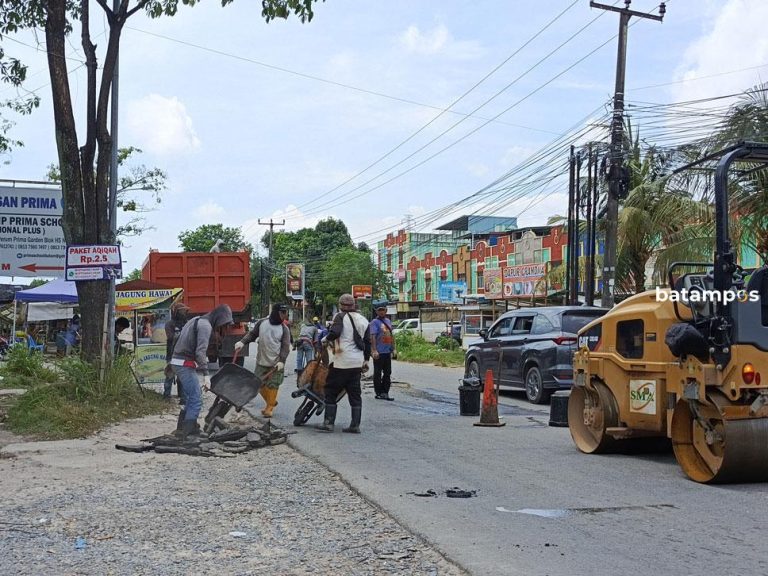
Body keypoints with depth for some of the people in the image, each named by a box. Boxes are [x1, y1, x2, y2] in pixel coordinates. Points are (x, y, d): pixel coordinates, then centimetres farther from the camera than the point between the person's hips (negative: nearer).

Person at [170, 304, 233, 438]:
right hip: (186, 365, -10)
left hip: (177, 361, 10)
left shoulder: (197, 320, 17)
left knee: (190, 399, 16)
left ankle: (182, 428, 20)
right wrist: (206, 374, -20)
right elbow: (200, 353, -22)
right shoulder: (206, 326, -14)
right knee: (196, 400, -8)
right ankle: (187, 432, -8)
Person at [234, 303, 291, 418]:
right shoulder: (262, 323, -2)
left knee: (272, 385, -1)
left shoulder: (284, 329, -5)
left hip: (276, 363, -2)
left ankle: (269, 407, 14)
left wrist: (282, 361, -18)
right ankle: (271, 402, 28)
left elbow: (286, 347, -7)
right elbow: (252, 334, 9)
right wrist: (242, 342, -6)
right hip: (261, 361, 2)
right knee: (259, 384, 7)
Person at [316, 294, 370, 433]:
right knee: (355, 393, 10)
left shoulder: (341, 317, -6)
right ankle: (355, 425, 8)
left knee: (331, 391, 4)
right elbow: (367, 342, 16)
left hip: (342, 362, -6)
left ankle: (328, 423, 2)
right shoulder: (363, 320, 14)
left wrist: (326, 339, -3)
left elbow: (335, 332, -23)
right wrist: (366, 360, 21)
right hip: (357, 362, 6)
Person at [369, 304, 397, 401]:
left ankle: (385, 392, 16)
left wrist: (394, 348, 17)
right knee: (378, 373, 0)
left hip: (387, 352, 7)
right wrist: (374, 350, -21)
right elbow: (373, 337, -14)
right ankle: (378, 393, 6)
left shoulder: (388, 321, 15)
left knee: (388, 373, 9)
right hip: (379, 352, -7)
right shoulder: (375, 322, -7)